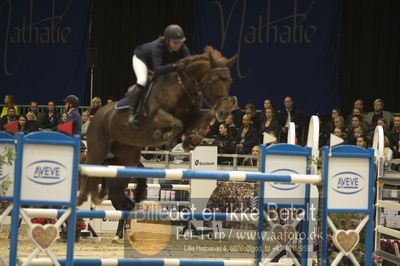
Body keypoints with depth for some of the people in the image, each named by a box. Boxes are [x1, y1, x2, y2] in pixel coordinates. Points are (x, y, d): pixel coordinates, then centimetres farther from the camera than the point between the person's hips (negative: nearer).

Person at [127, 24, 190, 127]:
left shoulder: (183, 49, -30)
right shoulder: (158, 46, -44)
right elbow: (157, 69, -53)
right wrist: (174, 66, -68)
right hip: (141, 58, -6)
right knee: (143, 80, -31)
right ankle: (131, 113, -28)